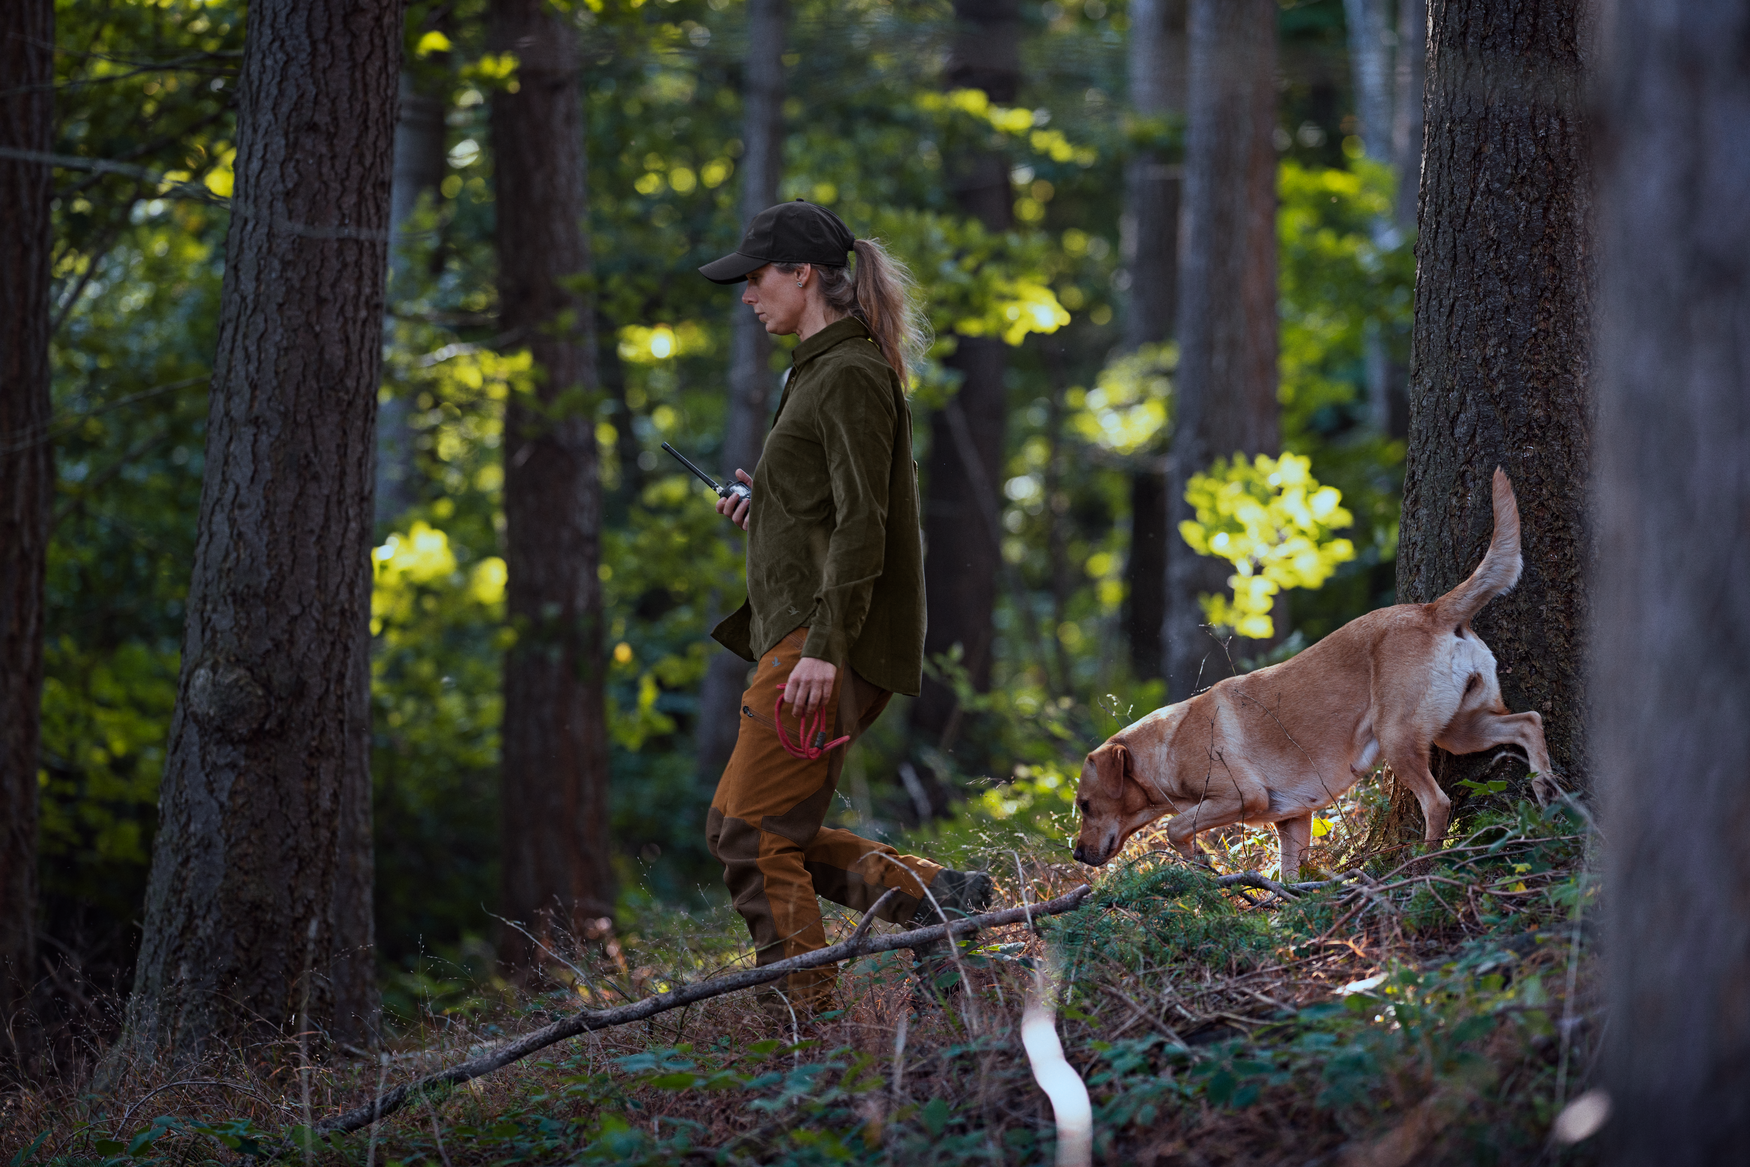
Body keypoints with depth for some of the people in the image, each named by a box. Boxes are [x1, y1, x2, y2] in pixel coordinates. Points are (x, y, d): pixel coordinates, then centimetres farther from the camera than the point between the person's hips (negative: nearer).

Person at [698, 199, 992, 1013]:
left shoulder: (851, 377, -11)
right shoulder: (821, 370, 20)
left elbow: (862, 524, -19)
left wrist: (824, 647, -25)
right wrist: (763, 511, 11)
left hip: (829, 642, -10)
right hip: (798, 635, 10)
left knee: (753, 831, -10)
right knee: (738, 827, 10)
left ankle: (811, 1014, -6)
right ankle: (929, 892, 8)